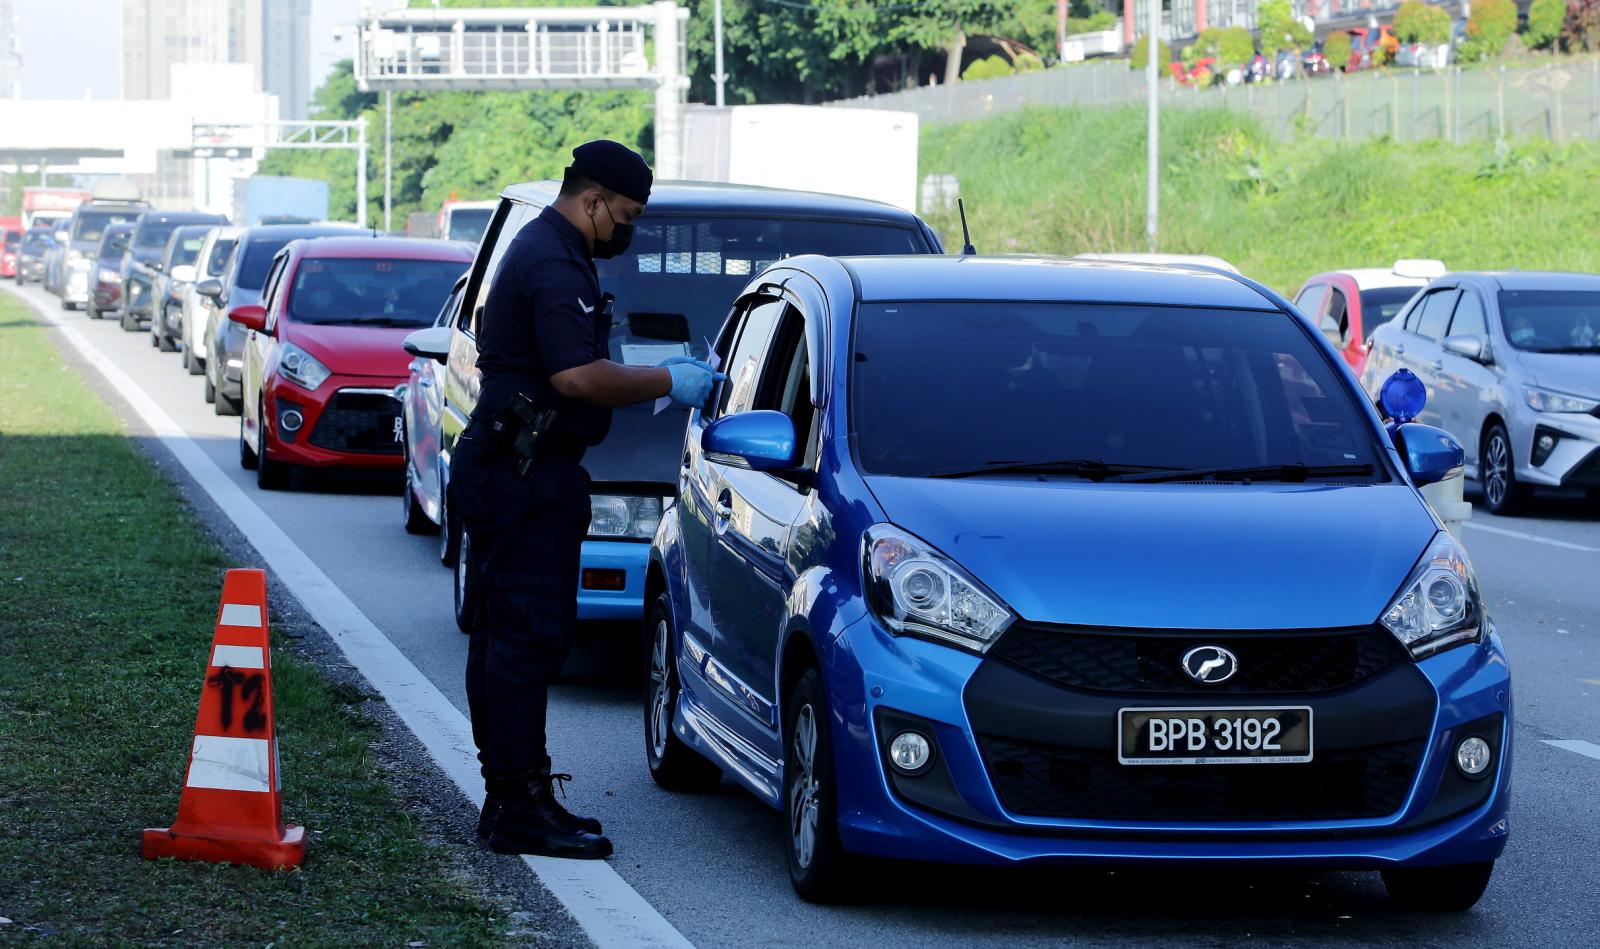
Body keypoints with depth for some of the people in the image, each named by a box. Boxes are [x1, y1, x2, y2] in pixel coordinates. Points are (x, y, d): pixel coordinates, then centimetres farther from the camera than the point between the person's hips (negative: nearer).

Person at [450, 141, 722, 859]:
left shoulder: (540, 250, 19)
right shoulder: (554, 265, -16)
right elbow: (577, 377, -26)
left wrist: (652, 377, 15)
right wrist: (665, 384, -15)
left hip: (503, 469, 11)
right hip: (525, 475, -11)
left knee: (502, 634, 13)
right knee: (529, 635, -10)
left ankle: (507, 798, 19)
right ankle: (522, 807, -9)